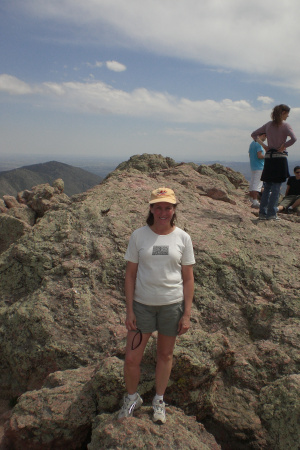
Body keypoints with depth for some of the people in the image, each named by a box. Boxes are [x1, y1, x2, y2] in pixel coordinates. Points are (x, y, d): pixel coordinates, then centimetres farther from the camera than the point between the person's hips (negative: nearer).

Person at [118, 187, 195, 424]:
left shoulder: (182, 238, -4)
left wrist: (187, 314, -3)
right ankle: (132, 397, 34)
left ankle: (159, 400, 41)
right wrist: (129, 310, -4)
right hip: (142, 304, 0)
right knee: (131, 359, 4)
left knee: (165, 355, 17)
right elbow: (130, 274, -1)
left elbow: (188, 278, 0)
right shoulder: (139, 236, -5)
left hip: (173, 305, 0)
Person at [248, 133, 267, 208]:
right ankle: (255, 202, -13)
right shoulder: (259, 143, -13)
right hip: (259, 167, -9)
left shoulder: (252, 143, 16)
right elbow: (260, 156, -21)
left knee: (252, 184, 11)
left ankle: (252, 200, 16)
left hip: (252, 167, 9)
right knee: (257, 185, -10)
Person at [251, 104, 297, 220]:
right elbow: (293, 138, -22)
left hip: (268, 157, 5)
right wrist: (283, 146, -8)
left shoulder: (268, 125, 10)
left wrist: (263, 145, 10)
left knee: (267, 187, 10)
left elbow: (254, 134, 16)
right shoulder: (285, 125, -6)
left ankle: (262, 213, 8)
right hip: (280, 158, -5)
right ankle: (271, 214, -1)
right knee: (276, 187, -1)